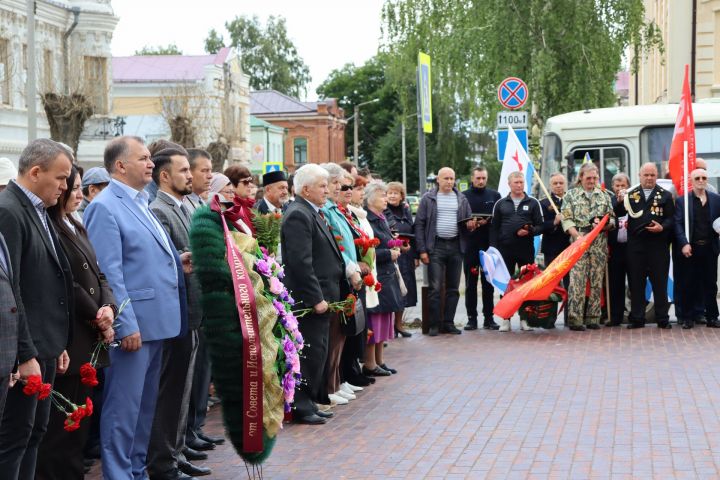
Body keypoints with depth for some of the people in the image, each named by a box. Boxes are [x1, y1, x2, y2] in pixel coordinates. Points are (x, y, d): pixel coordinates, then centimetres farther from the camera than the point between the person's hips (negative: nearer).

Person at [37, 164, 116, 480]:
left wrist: (108, 308, -5)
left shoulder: (75, 227, 16)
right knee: (62, 424, -3)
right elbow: (66, 284, -17)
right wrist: (97, 319, -7)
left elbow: (97, 275, 14)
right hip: (66, 342, -9)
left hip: (87, 339, 9)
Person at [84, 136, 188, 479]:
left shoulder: (140, 204, 17)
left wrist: (176, 262, 6)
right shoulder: (105, 208, -12)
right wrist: (126, 326, -21)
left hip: (155, 322, 9)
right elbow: (109, 273, -17)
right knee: (124, 406, -4)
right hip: (132, 326, -9)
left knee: (145, 404, 16)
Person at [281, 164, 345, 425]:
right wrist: (316, 298, -21)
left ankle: (309, 403, 21)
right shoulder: (298, 215, -16)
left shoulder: (312, 213, 16)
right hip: (309, 298, -10)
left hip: (320, 297, 10)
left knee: (316, 352, 14)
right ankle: (301, 408, 3)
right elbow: (301, 262, -22)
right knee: (311, 353, -5)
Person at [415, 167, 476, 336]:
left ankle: (448, 323, 14)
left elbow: (468, 222, 17)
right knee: (435, 288, -7)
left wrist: (470, 225, -8)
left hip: (456, 246, 4)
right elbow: (419, 224, -1)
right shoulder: (428, 199, 2)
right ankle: (435, 324, -1)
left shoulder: (461, 199, 12)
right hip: (436, 247, -4)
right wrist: (422, 250, -8)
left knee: (453, 288, 7)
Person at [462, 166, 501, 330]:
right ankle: (472, 318, 7)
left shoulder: (494, 196, 9)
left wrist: (487, 222, -12)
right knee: (470, 283, 2)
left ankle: (488, 318, 9)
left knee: (488, 283, 5)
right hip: (470, 245, -1)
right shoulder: (464, 196, 5)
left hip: (488, 245, 1)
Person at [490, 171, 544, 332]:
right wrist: (494, 249, -1)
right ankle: (506, 319, 9)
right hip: (505, 250, 1)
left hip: (526, 250, -1)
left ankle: (525, 318, 10)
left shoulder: (533, 203, 7)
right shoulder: (501, 204, 10)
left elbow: (540, 225, 5)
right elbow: (494, 228, 9)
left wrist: (530, 231, -16)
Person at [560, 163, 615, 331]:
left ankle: (593, 318, 9)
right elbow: (566, 219, 0)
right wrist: (577, 235, -14)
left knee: (596, 282, 3)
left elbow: (612, 219, 14)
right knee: (577, 281, -9)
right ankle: (575, 319, -8)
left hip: (599, 244, 3)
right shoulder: (571, 195, 7)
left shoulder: (604, 196, 15)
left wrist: (603, 224, -8)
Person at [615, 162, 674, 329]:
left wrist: (662, 227, -15)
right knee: (636, 282, 5)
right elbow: (620, 214, 0)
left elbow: (671, 218, 3)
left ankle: (662, 319, 10)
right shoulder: (631, 194, 8)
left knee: (660, 282, 4)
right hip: (635, 245, 1)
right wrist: (620, 202, -19)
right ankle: (637, 318, 11)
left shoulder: (665, 195, 6)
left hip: (658, 244, -1)